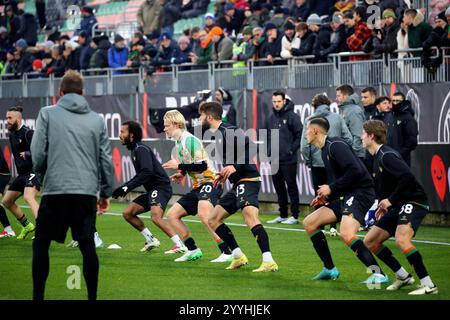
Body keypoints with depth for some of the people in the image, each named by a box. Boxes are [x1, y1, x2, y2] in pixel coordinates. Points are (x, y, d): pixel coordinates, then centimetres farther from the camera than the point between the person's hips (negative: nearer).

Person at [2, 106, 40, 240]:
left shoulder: (28, 133, -14)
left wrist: (27, 154, -41)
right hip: (22, 174, 10)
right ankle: (27, 226, 30)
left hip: (33, 171, -10)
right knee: (6, 201, 16)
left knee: (28, 197, -32)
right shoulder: (12, 135, 12)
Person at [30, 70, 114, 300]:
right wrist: (106, 192, 18)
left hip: (56, 189, -2)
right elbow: (106, 159, 9)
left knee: (41, 243, 8)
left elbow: (38, 153, -3)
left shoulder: (48, 114, 2)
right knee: (87, 245, 8)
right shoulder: (96, 120, 10)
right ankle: (92, 296, 8)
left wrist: (42, 173, 17)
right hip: (87, 192, 2)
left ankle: (38, 296, 5)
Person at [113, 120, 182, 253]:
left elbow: (147, 172, -25)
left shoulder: (141, 149, -12)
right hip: (152, 190, 10)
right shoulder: (135, 150, 18)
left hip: (161, 187, -10)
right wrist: (123, 187, 19)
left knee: (156, 217, -30)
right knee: (127, 213, 10)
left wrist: (127, 187, -23)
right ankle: (151, 240, 15)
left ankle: (181, 246, -32)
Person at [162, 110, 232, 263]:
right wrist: (182, 174, 11)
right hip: (198, 187, 11)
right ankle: (193, 250, 8)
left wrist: (178, 166, -14)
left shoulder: (190, 140, -13)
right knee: (172, 214, 8)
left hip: (209, 182, -11)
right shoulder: (179, 143, 15)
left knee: (203, 214, -33)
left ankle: (226, 252, -32)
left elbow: (202, 165, -20)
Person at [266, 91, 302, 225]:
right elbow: (267, 136, 22)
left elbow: (300, 135, -10)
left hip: (288, 159, -7)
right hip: (274, 160, 7)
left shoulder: (292, 117, -8)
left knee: (291, 187, -2)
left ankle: (294, 216, 2)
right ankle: (282, 215, 19)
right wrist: (268, 152, 13)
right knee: (279, 188, 11)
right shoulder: (271, 118, 13)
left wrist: (292, 150, -14)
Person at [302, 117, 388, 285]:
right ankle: (330, 269, 16)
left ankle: (378, 274, -29)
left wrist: (331, 188, -17)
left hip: (360, 193, -11)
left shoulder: (335, 145, -12)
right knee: (309, 223, 11)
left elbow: (355, 170, -24)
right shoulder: (325, 150, 19)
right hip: (345, 197, 11)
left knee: (346, 233, -30)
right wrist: (325, 196, 10)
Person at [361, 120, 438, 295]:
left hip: (413, 202, -11)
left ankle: (428, 285, -27)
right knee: (369, 241, 8)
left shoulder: (387, 156, -16)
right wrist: (384, 205, 13)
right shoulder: (378, 157, 15)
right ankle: (403, 276, 17)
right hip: (397, 206, 11)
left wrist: (391, 200, -22)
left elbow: (407, 177, -29)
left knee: (401, 239, -32)